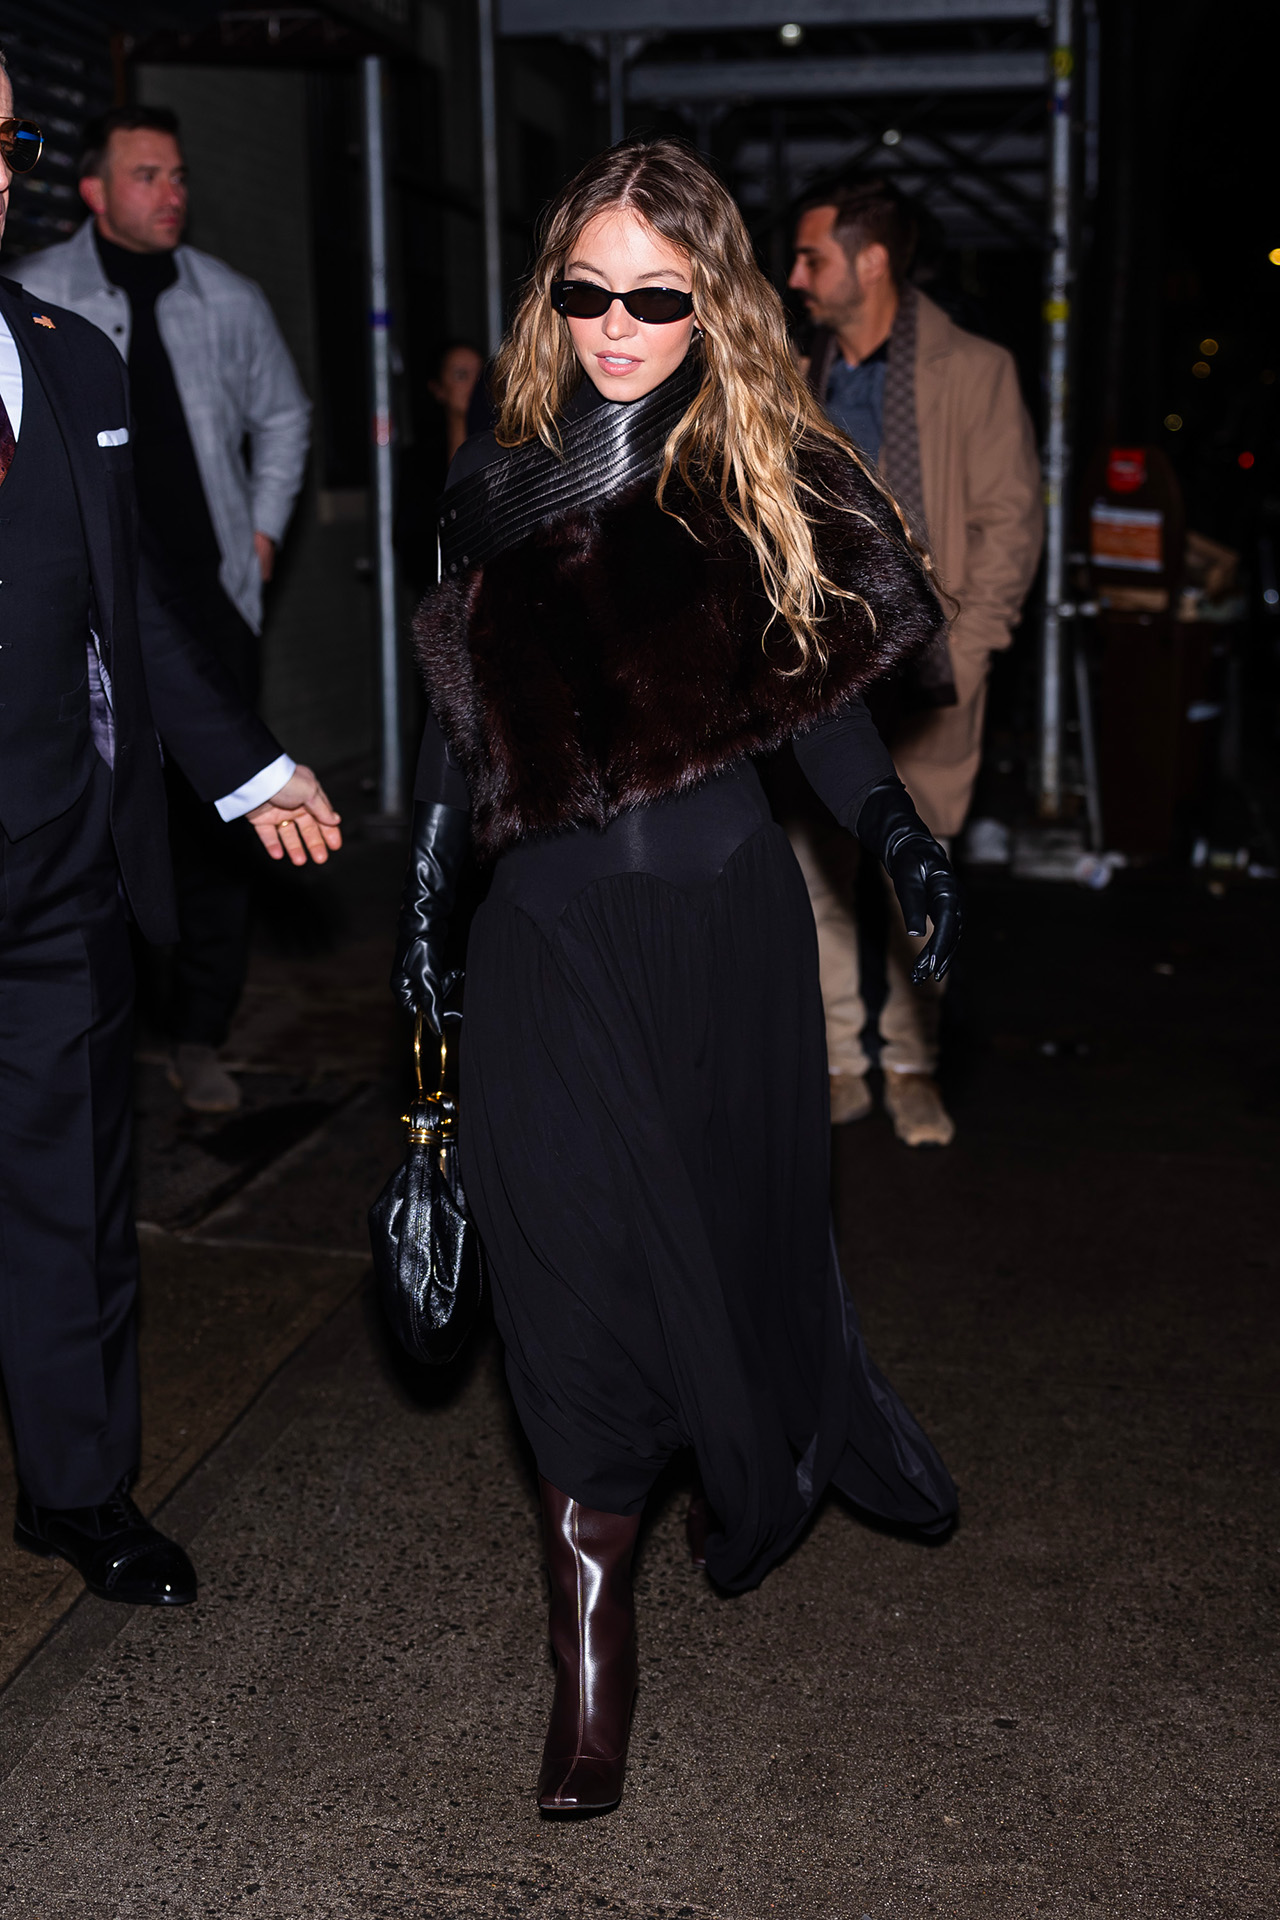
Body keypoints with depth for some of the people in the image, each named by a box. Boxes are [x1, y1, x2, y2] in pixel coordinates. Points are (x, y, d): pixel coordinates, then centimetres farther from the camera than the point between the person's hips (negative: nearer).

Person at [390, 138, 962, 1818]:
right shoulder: (498, 482, 5)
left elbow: (815, 697, 4)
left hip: (726, 921, 0)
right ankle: (592, 1639, 11)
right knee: (573, 1257, -2)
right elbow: (463, 716, 11)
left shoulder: (772, 478, 0)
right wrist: (425, 894, 10)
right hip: (553, 930, 1)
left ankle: (757, 1474, 44)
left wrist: (899, 831, -11)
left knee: (737, 1222, 12)